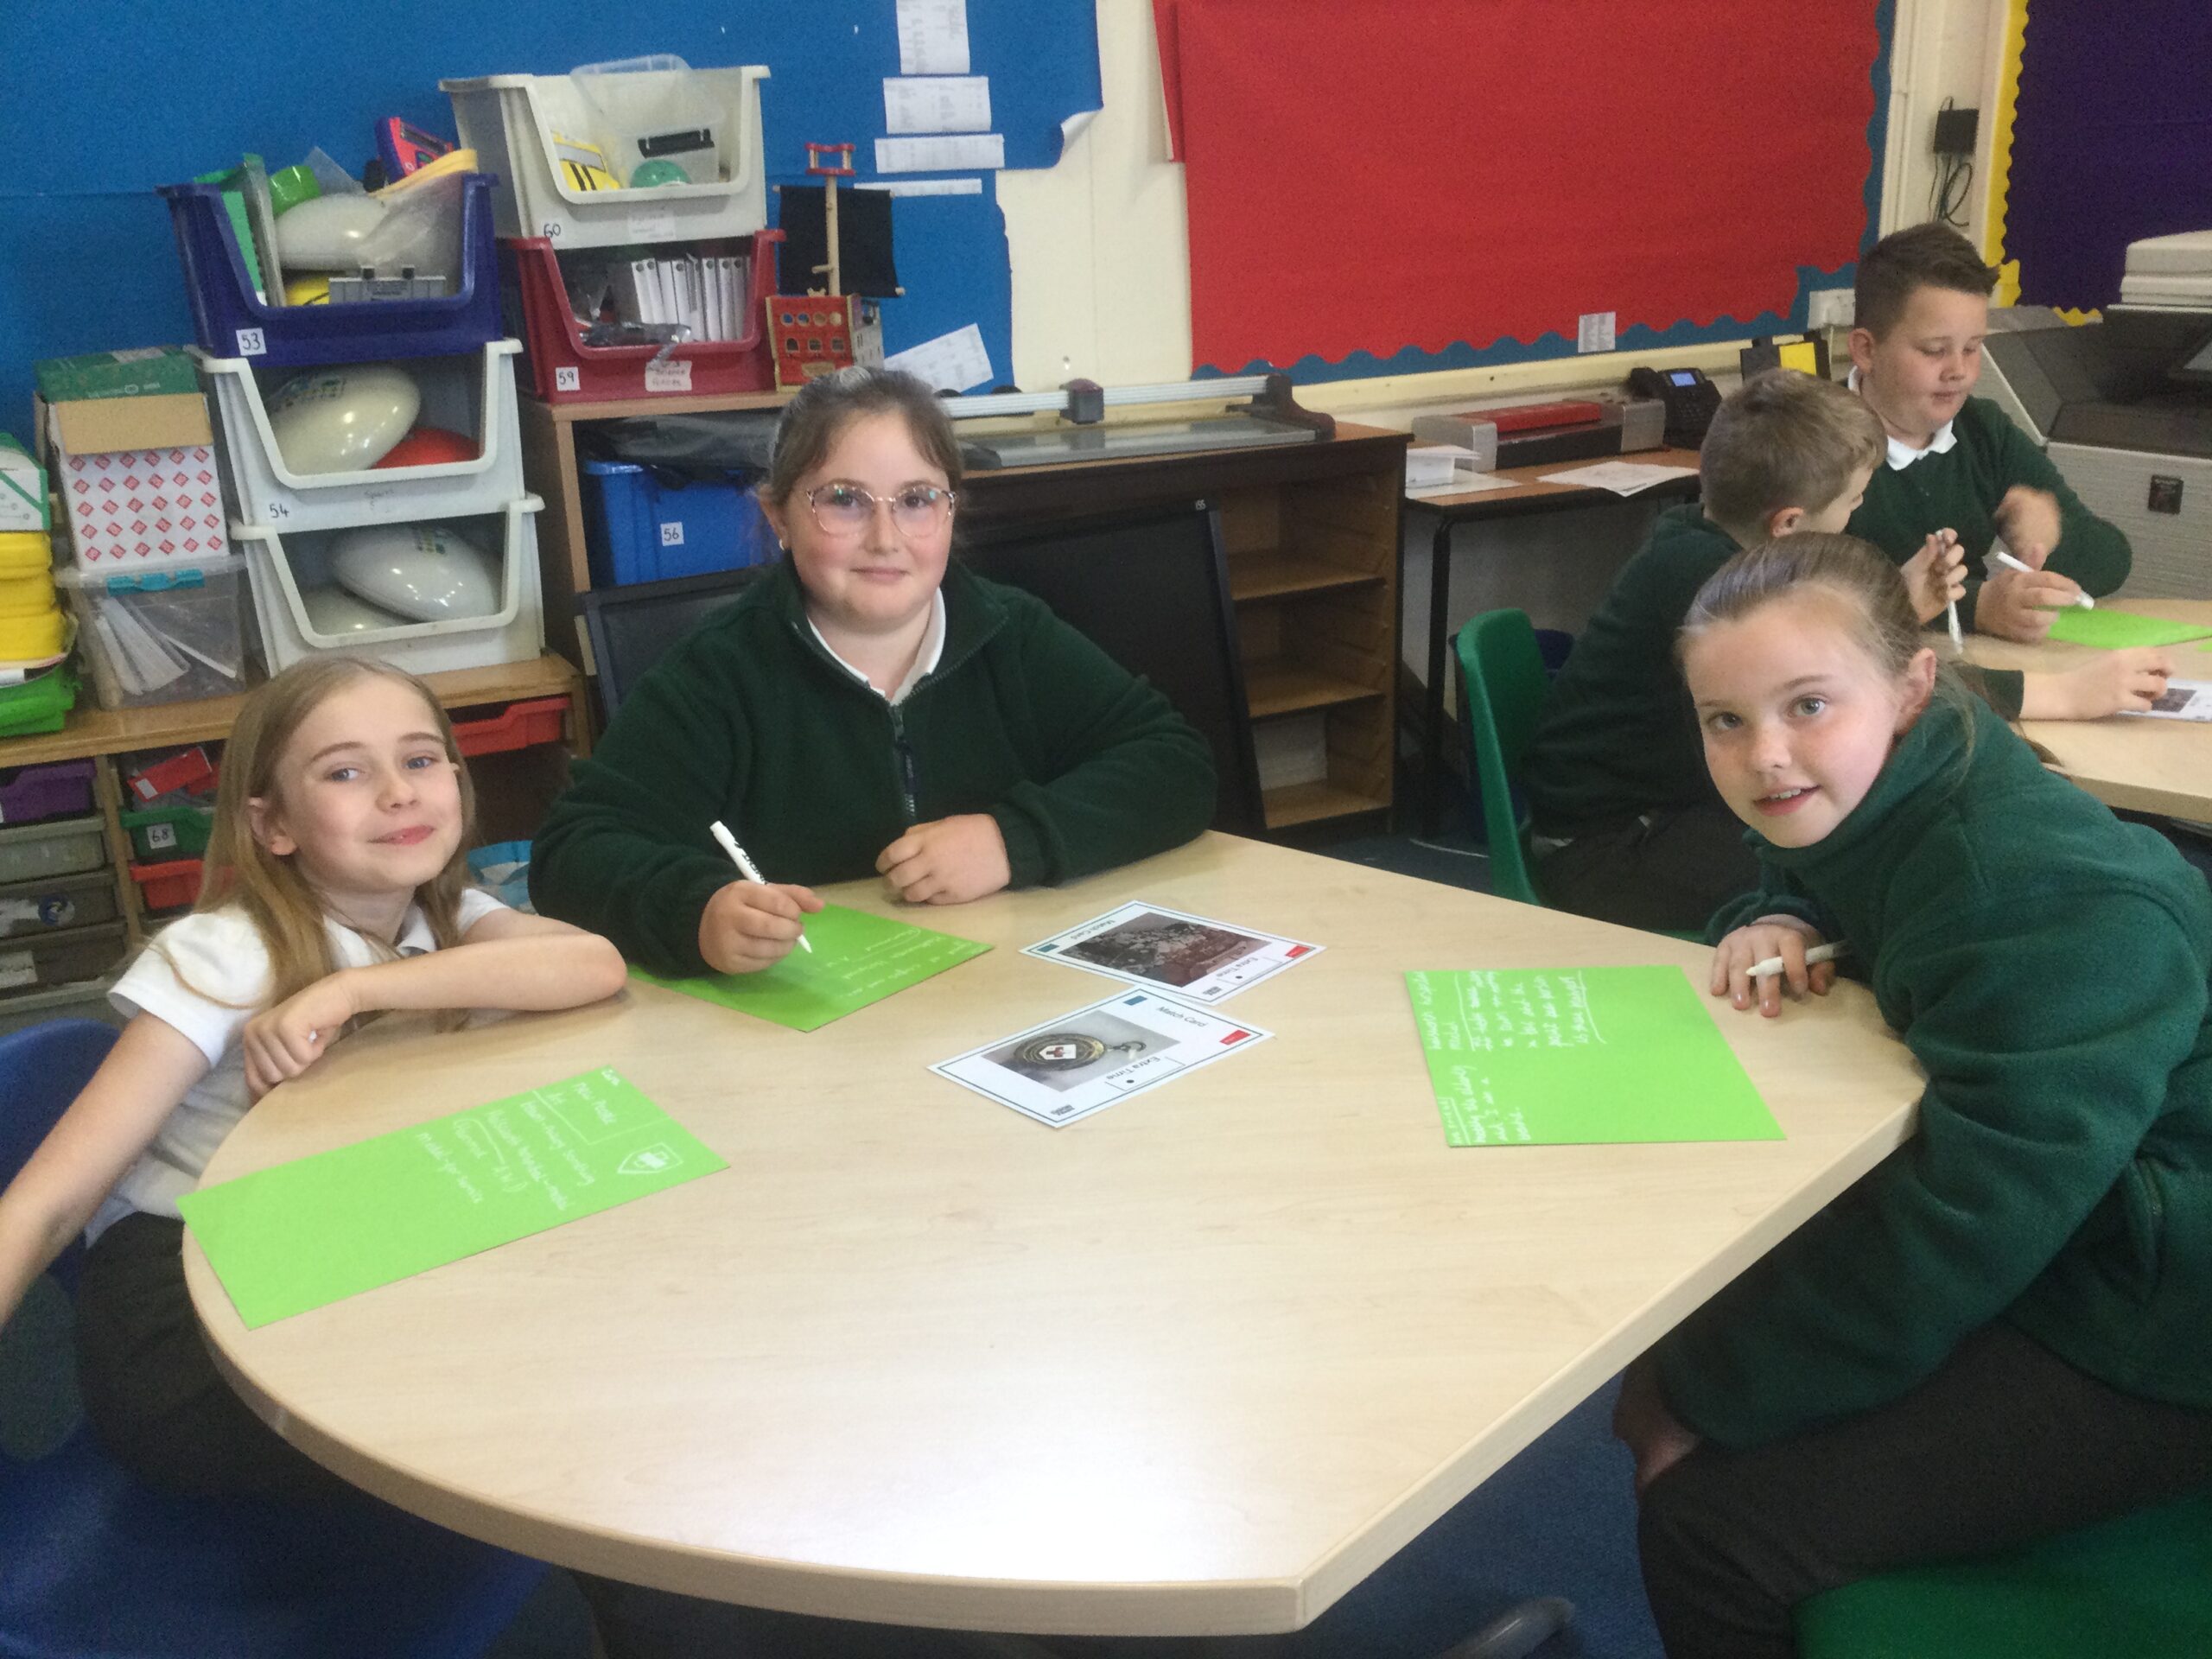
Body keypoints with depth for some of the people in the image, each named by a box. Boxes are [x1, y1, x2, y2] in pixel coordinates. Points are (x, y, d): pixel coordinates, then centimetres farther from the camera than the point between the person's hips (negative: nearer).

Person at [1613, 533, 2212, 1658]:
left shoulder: (2047, 905, -30)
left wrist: (1698, 1397, -19)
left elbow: (1957, 1239, -29)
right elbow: (1813, 886, 19)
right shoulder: (1862, 796, -3)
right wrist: (1778, 925, -8)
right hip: (2033, 1230, 9)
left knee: (1709, 1526, -17)